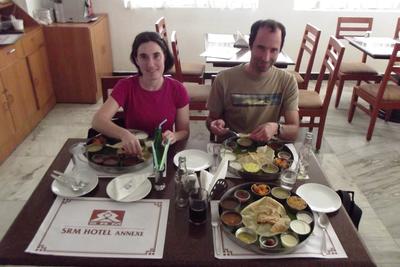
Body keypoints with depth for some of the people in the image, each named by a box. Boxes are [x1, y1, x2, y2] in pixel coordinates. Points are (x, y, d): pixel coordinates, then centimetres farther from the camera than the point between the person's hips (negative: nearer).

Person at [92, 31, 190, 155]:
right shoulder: (125, 86, -10)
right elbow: (97, 121, -22)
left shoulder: (177, 89, -8)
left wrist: (174, 137, -23)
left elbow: (184, 131, 0)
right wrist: (123, 134, -41)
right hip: (131, 152, -1)